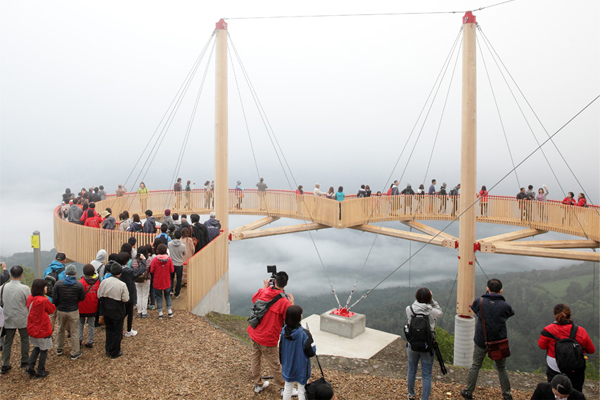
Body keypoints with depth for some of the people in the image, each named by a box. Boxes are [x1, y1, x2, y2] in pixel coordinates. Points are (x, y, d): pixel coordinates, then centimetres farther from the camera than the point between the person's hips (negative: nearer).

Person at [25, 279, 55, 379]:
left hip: (32, 329, 7)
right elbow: (52, 309, -8)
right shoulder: (44, 300, -25)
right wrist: (47, 300, 7)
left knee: (36, 348, 26)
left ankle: (30, 367, 17)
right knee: (44, 350, 10)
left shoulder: (30, 298, -4)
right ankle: (41, 372, 20)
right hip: (42, 330, -7)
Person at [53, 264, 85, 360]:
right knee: (74, 332, 7)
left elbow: (54, 298, -7)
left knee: (61, 330, 23)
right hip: (73, 311, -2)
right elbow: (82, 298, -3)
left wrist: (56, 306, 12)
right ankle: (75, 353, 14)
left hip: (61, 310, 2)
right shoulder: (79, 285, -12)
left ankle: (59, 349, 38)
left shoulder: (58, 283, -10)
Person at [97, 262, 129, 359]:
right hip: (117, 312, -4)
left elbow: (99, 296, 0)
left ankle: (108, 350, 33)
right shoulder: (122, 285, -20)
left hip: (106, 311, 4)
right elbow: (125, 299, -16)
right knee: (117, 332, 11)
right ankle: (115, 352, 21)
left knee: (109, 329, 23)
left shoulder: (104, 282, -9)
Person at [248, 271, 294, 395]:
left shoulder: (263, 292, -5)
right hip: (268, 339, -6)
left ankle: (258, 384, 38)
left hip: (255, 333, 6)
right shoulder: (284, 302, -22)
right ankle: (284, 388, 27)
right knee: (274, 364, 9)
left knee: (255, 358, 21)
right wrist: (291, 304, -6)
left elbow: (254, 298, 18)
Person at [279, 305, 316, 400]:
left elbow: (281, 350, 1)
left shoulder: (283, 331, -12)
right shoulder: (304, 334, -27)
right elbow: (311, 353, -19)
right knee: (302, 391, 15)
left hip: (287, 367, 4)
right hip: (301, 369, -4)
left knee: (287, 389, 21)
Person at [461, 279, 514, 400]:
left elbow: (473, 308, 10)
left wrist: (486, 295, 11)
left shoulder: (479, 302, -13)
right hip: (499, 342, 0)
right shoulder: (505, 306, -12)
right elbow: (511, 313, 10)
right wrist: (500, 297, 12)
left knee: (475, 366, 14)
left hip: (481, 341, 0)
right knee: (501, 368, 18)